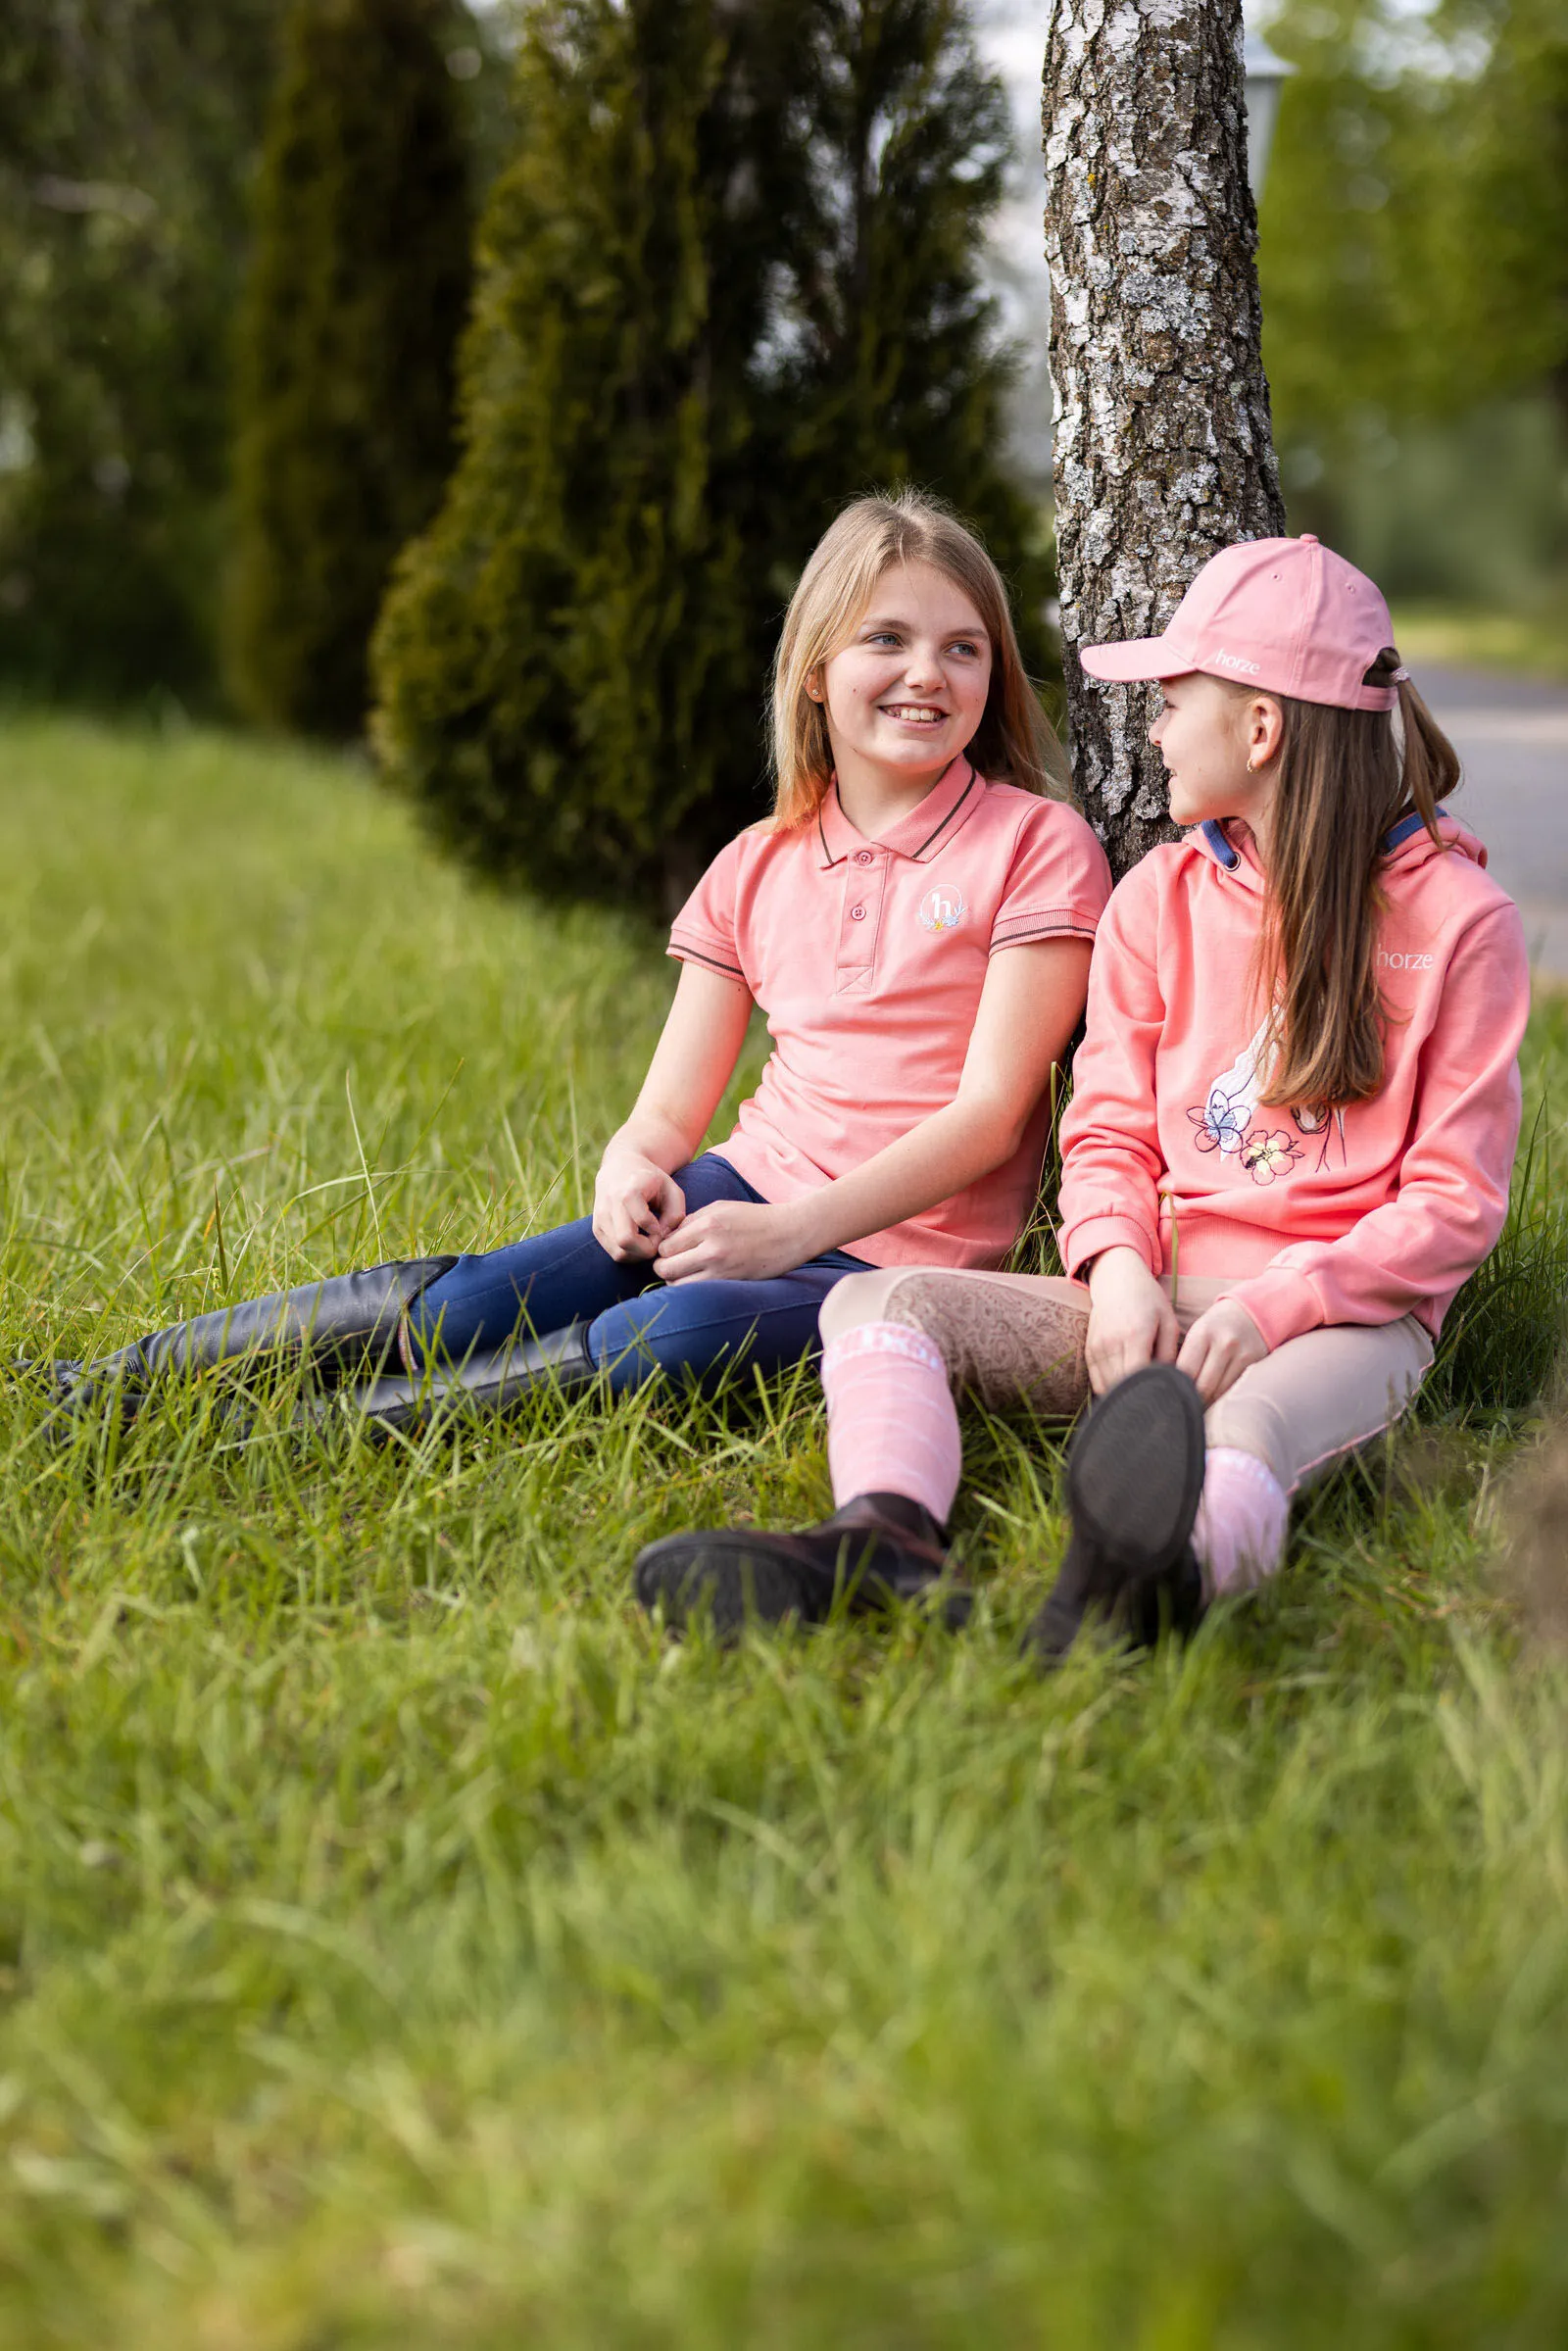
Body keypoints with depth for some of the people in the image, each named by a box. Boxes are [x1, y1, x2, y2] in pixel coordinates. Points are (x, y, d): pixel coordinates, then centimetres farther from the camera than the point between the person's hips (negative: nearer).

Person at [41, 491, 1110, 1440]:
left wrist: (791, 1232, -20)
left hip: (905, 1253, -4)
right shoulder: (755, 870, 11)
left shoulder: (1039, 845, -3)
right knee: (461, 1309, -20)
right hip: (752, 1182, 4)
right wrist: (629, 1167, -15)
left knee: (682, 1332, -35)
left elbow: (992, 1108, -10)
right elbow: (670, 1107, 11)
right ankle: (127, 1374, -10)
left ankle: (308, 1426, -25)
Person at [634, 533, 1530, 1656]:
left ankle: (1164, 1575, -75)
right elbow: (1110, 1129, 10)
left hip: (1345, 1311, -5)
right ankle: (886, 1544, -48)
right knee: (878, 1299, -18)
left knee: (1253, 1426, -41)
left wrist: (1269, 1308, -19)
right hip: (1161, 1298, 5)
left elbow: (1457, 1199, -4)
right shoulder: (1160, 896, 14)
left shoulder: (1457, 916, -1)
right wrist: (1121, 1271, -14)